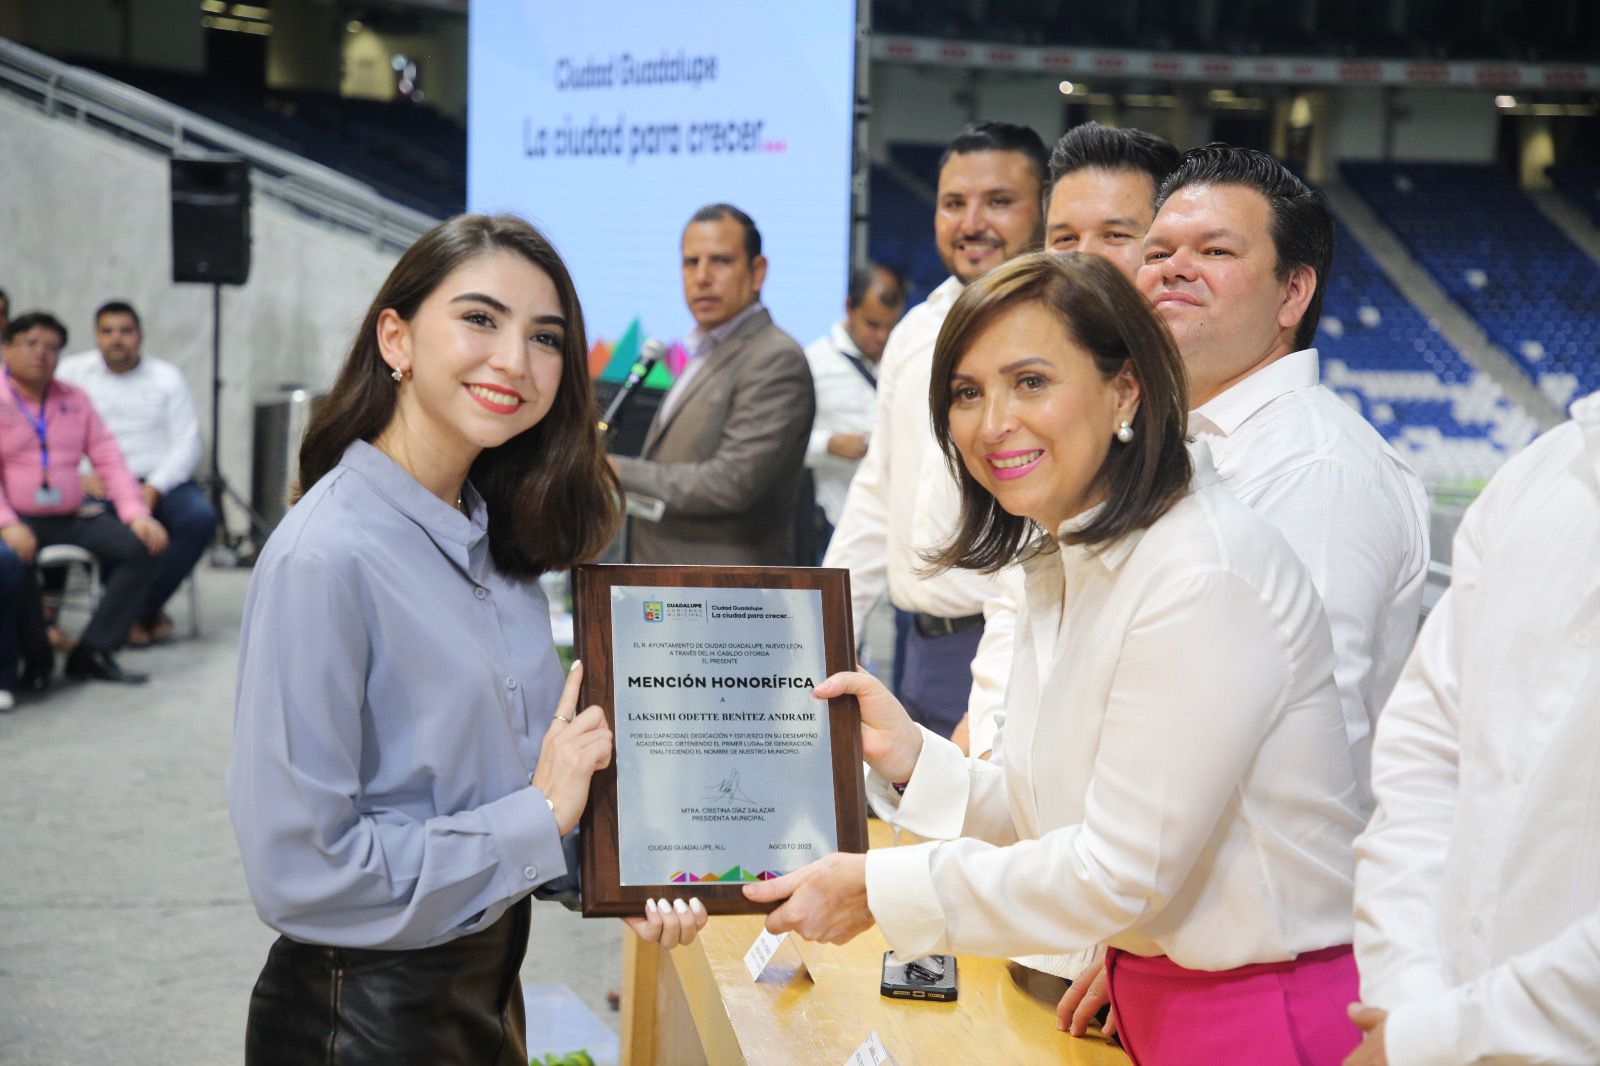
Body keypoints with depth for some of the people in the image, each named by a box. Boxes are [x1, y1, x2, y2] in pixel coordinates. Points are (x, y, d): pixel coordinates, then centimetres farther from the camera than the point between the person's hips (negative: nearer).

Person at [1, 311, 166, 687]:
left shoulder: (74, 400, 16)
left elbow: (108, 459, 11)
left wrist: (136, 514, -4)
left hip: (70, 518, 5)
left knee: (143, 547, -16)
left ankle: (92, 654, -13)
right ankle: (35, 658, -12)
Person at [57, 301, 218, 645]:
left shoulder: (167, 377, 11)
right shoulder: (72, 372, 10)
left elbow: (187, 444, 3)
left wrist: (153, 489, -13)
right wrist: (77, 477, -15)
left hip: (160, 482, 2)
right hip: (97, 485, -2)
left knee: (200, 517, -29)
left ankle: (142, 611, -15)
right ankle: (150, 613, -13)